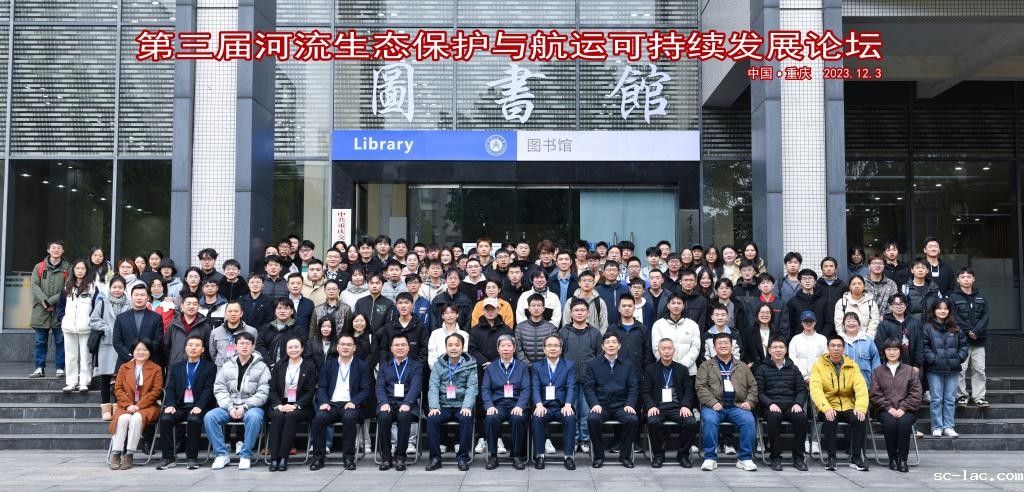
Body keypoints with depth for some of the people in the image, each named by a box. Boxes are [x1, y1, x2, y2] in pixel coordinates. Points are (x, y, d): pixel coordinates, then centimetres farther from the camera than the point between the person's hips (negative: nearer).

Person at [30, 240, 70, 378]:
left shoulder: (67, 268, 5)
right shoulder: (39, 267, 10)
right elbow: (34, 285, 0)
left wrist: (51, 301, -14)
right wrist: (44, 301, -14)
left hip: (60, 309, -2)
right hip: (41, 310, 2)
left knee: (60, 341, 1)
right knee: (41, 341, 6)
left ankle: (60, 368, 8)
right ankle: (40, 368, 13)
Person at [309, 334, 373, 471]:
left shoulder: (362, 366, 10)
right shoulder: (329, 365, 17)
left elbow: (366, 390, 3)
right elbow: (321, 388, 10)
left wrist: (354, 402, -15)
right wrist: (324, 402, -10)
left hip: (350, 405, -2)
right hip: (331, 404, 2)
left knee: (349, 417, -35)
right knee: (319, 417, -29)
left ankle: (348, 457, -22)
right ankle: (318, 457, -16)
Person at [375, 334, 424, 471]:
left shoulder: (416, 365, 13)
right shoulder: (385, 364, 20)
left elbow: (415, 387, -3)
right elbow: (380, 386, 7)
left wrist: (407, 403, -21)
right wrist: (384, 402, -14)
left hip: (407, 404, -1)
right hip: (388, 403, 1)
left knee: (404, 416, -35)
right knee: (383, 416, -32)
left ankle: (400, 456, -21)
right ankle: (386, 457, -19)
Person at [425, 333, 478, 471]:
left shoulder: (470, 365, 5)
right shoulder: (438, 365, 9)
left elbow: (472, 387, -5)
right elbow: (433, 387, 0)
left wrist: (467, 406, -22)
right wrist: (434, 406, -17)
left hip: (462, 407, -1)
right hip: (443, 406, 1)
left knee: (466, 419, -32)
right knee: (432, 419, -28)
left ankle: (463, 457, -17)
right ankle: (435, 457, -15)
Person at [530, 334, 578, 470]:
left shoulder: (569, 365, 11)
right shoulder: (537, 366, 12)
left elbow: (571, 387, -1)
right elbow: (535, 388, 0)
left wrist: (568, 405, -20)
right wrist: (539, 405, -20)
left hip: (562, 406, 0)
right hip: (544, 406, 0)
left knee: (570, 418, -32)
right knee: (537, 418, -31)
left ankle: (568, 455, -22)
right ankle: (539, 455, -21)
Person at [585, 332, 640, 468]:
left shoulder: (628, 365, 14)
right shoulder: (593, 364, 11)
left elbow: (633, 388, 8)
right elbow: (588, 387, 4)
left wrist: (630, 404, -10)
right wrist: (595, 404, -12)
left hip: (621, 406, 1)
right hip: (601, 405, -1)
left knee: (633, 420, -30)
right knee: (592, 419, -32)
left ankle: (625, 455, -8)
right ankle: (599, 456, -13)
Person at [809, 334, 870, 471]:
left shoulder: (852, 365, 10)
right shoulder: (819, 365, 3)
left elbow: (861, 387, -2)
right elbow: (815, 389, -10)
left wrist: (861, 407, -21)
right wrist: (826, 408, -27)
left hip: (849, 407, 2)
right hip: (828, 408, -2)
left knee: (860, 418, -28)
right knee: (830, 419, -34)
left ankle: (855, 458, -15)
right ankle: (830, 457, -18)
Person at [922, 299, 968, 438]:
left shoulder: (956, 329, 9)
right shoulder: (928, 327, -2)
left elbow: (964, 345, 11)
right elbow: (924, 346, -7)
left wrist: (959, 358, -2)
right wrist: (933, 359, -15)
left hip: (952, 370, 3)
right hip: (934, 370, -3)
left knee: (950, 399, 6)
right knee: (937, 400, 0)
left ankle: (948, 427, 12)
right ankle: (937, 427, 6)